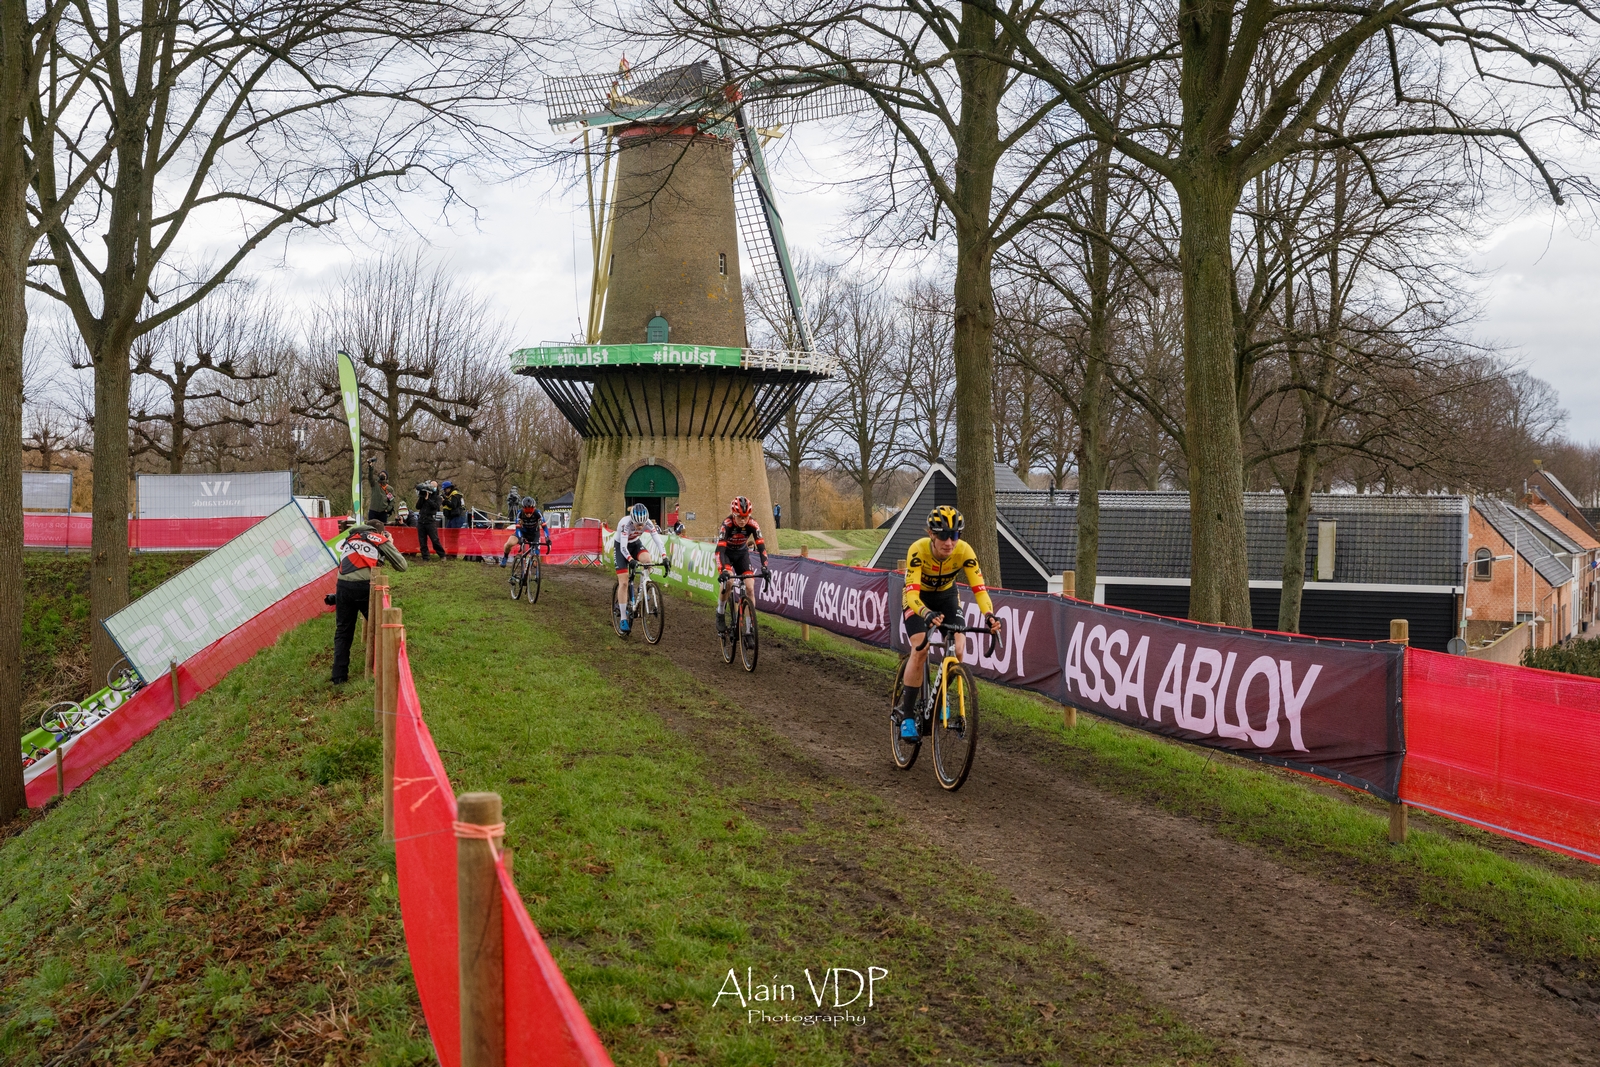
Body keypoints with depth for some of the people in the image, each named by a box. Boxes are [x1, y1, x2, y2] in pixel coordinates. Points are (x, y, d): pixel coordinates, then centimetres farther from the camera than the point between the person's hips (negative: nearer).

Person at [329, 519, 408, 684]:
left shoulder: (348, 540, 27)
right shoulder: (380, 539, 15)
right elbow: (402, 565, 16)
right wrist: (390, 545, 30)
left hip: (343, 587, 3)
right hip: (365, 587, -3)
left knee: (342, 632, 12)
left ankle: (339, 676, 8)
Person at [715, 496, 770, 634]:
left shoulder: (753, 524, -26)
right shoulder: (727, 524, -32)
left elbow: (761, 546, -28)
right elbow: (719, 549, -39)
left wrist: (764, 567, -42)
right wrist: (722, 571, -51)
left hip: (742, 553, 3)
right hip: (726, 553, -3)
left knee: (750, 588, -11)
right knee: (727, 580, -29)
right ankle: (720, 615, -9)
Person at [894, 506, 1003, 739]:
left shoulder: (965, 551, -30)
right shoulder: (918, 550, -36)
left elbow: (979, 588, -33)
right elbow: (912, 592, -44)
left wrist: (989, 615, -52)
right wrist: (927, 614, -64)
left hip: (946, 595, 3)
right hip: (918, 597, -3)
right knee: (920, 649, -22)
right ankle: (907, 713, -9)